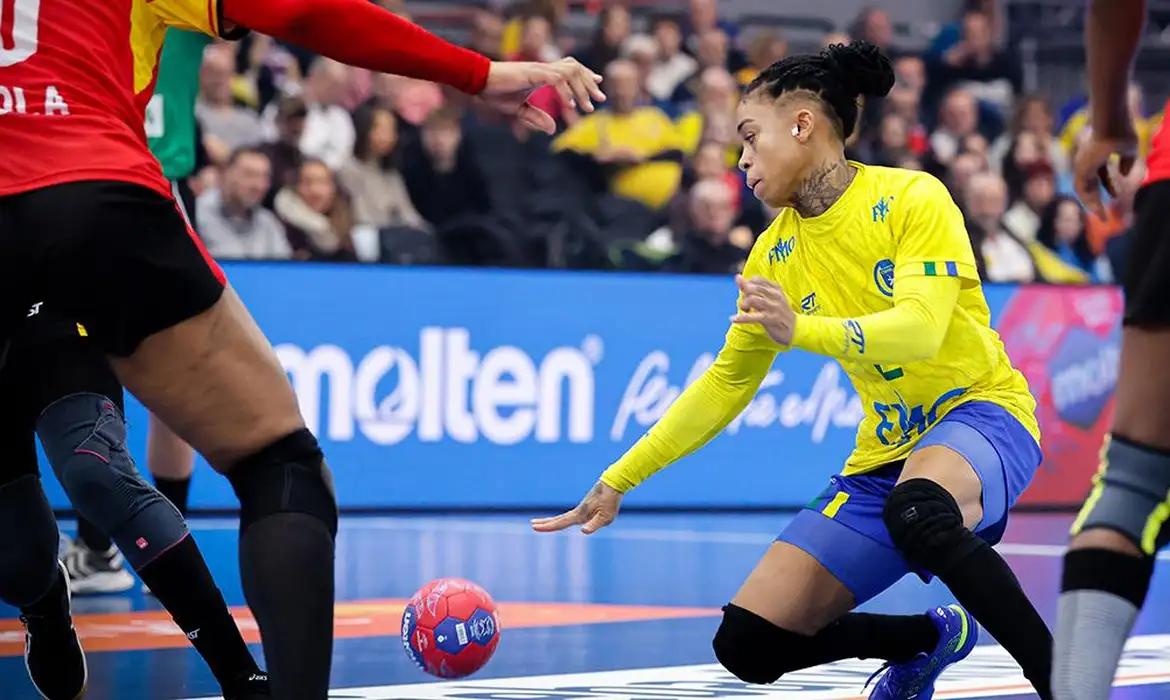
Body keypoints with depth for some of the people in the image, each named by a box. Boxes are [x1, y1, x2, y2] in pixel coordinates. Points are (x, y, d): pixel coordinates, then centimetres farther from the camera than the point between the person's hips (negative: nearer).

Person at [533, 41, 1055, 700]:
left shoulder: (912, 198, -11)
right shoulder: (775, 253, 7)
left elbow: (921, 330, -25)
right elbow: (727, 382, 14)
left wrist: (802, 329, -40)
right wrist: (617, 482, 11)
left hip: (981, 409, -7)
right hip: (888, 450, 7)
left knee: (918, 509, -43)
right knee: (750, 645, -5)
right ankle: (932, 637, 21)